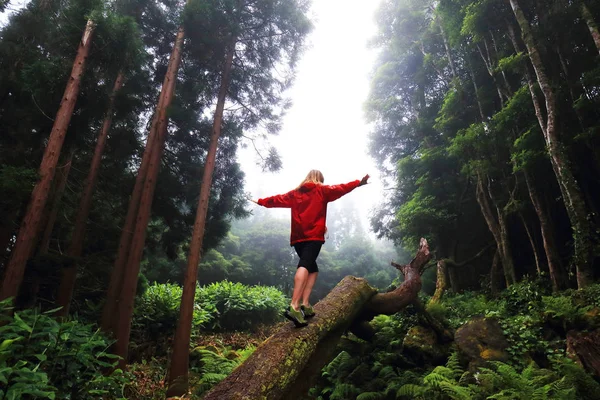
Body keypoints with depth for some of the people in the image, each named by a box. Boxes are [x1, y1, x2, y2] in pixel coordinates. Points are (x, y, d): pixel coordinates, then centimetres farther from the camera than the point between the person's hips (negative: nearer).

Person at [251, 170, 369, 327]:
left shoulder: (294, 193, 22)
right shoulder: (322, 190, 11)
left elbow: (277, 199, 29)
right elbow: (340, 189, 1)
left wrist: (261, 202, 42)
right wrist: (358, 183, 1)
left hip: (298, 237, 6)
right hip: (314, 236, -5)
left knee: (313, 269, 16)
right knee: (305, 266, -20)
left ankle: (305, 304, 2)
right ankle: (294, 306, -36)